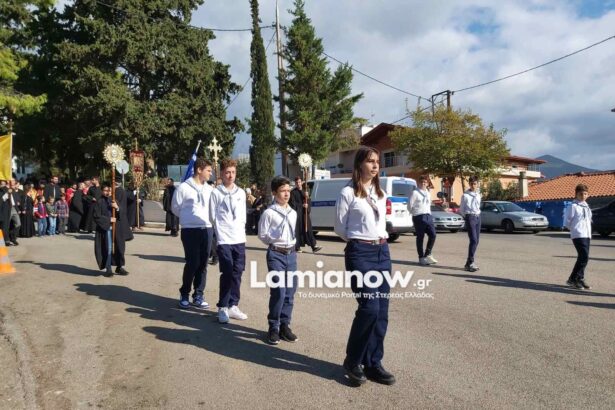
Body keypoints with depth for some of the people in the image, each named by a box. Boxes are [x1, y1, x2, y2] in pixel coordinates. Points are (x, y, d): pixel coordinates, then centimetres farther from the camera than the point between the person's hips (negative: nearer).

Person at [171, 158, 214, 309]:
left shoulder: (209, 189, 11)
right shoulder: (184, 187, -5)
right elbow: (175, 208, 2)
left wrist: (207, 219, 5)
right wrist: (189, 218, 8)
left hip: (207, 229, 5)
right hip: (190, 230, -5)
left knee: (202, 264, 6)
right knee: (192, 263, -4)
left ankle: (198, 296, 16)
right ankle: (184, 294, 14)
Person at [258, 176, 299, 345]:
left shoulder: (293, 213, 11)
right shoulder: (269, 213, -7)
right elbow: (262, 235, -5)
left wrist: (292, 244, 7)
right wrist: (276, 238, -13)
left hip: (291, 253, 6)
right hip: (276, 254, -6)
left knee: (290, 292, 8)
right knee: (278, 292, -9)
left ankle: (284, 326, 19)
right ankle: (273, 328, 5)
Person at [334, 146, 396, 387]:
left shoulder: (380, 193, 14)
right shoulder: (348, 192, -6)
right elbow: (339, 228, -1)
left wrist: (380, 240, 12)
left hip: (383, 252, 7)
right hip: (360, 253, -7)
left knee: (382, 311, 5)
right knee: (369, 308, -12)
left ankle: (373, 363, 18)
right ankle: (353, 361, 8)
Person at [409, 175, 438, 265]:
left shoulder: (428, 193, 17)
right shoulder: (415, 193, -4)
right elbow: (410, 206, -5)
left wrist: (429, 214, 11)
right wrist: (415, 214, 5)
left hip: (428, 216, 6)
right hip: (419, 217, -6)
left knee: (433, 234, -3)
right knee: (420, 237, -1)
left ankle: (427, 254, 11)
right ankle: (421, 257, 8)